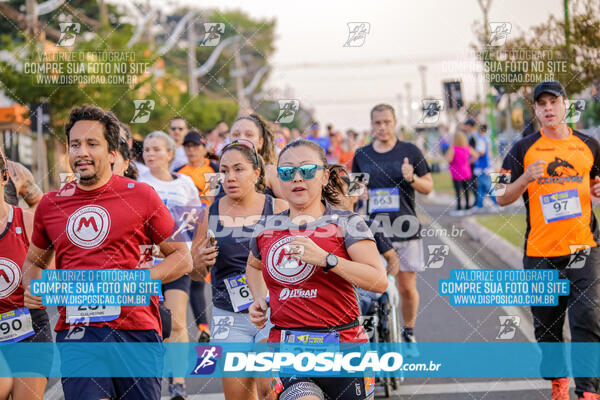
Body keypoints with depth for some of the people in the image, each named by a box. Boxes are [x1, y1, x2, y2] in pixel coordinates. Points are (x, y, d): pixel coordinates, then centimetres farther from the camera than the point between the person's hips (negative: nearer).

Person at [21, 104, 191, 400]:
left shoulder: (140, 195, 2)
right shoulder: (50, 204, 10)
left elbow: (182, 258, 6)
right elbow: (34, 261, 26)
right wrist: (33, 288, 4)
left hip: (136, 328, -1)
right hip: (76, 331, 1)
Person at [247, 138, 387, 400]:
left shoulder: (346, 223, -2)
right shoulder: (265, 229, 9)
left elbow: (379, 281, -14)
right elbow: (254, 266, 33)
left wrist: (326, 259, -21)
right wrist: (260, 301, 15)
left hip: (342, 342, -1)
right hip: (286, 347, 1)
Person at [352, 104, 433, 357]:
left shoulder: (410, 151, 2)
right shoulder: (362, 155, 9)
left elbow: (428, 187, 5)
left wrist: (412, 178, -15)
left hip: (405, 230, -1)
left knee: (407, 288, 2)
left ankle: (408, 334, 22)